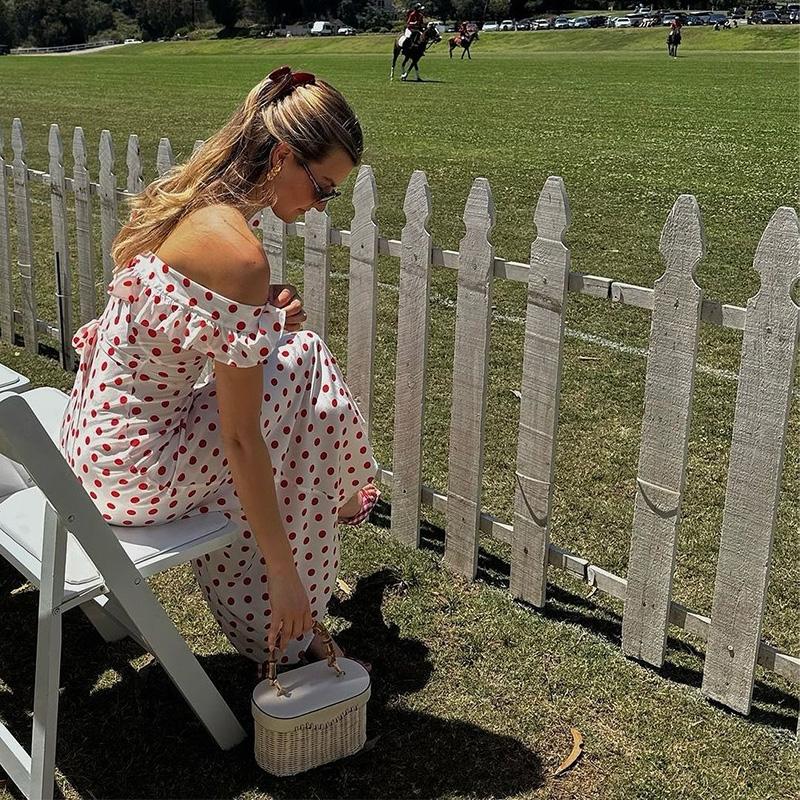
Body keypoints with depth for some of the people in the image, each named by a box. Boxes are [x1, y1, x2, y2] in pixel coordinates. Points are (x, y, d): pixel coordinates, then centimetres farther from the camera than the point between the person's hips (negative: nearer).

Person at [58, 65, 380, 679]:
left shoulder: (184, 197, 1)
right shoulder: (238, 252, -26)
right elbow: (242, 439, -24)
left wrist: (266, 314, -2)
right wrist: (284, 574, -16)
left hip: (93, 436, 9)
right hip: (135, 471, -9)